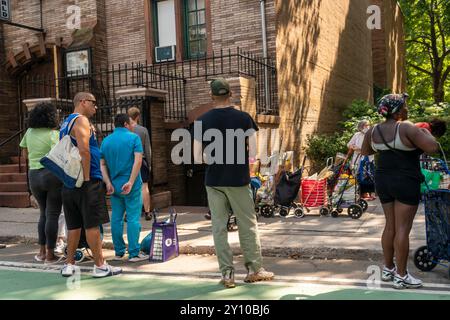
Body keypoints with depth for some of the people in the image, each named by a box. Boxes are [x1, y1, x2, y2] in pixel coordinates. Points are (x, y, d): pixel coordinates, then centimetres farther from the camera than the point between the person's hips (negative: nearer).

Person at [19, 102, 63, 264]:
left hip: (34, 176, 6)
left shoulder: (29, 132, 6)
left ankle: (42, 252, 22)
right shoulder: (53, 134, -11)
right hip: (52, 175, -5)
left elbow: (25, 154, 17)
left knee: (44, 213, 19)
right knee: (52, 215, 3)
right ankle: (50, 255, 8)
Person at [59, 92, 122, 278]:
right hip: (88, 182, -9)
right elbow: (84, 151, -20)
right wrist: (87, 178, -17)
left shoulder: (66, 123, 20)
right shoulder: (81, 120, -10)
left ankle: (69, 265, 18)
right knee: (92, 225, -3)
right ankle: (100, 266, 4)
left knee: (74, 225, 14)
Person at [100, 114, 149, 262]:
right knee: (133, 218, -1)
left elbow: (102, 164, 3)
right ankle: (134, 253, 1)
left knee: (116, 218, 10)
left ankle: (119, 252, 18)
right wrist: (131, 182, -17)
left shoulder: (106, 141, 10)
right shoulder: (134, 138, -4)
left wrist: (108, 183, -3)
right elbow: (138, 160, -15)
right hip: (131, 186, -5)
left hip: (114, 186, 5)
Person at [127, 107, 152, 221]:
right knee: (144, 186, 5)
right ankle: (147, 212, 7)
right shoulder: (143, 130, -3)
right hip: (141, 161, -1)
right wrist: (149, 164, 8)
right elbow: (148, 149, -1)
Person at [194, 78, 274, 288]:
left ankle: (227, 273, 9)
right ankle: (254, 269, 17)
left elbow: (197, 158, -3)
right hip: (239, 179, -1)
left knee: (219, 227, 7)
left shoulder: (202, 121, -1)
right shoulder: (244, 118, -4)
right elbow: (253, 152, -7)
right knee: (248, 225, 10)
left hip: (214, 181, 1)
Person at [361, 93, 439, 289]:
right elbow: (432, 147, -17)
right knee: (403, 228, -2)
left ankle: (388, 269, 23)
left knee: (390, 225, 15)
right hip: (406, 182, -7)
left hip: (383, 181, 7)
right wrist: (426, 132, 0)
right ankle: (401, 276, 3)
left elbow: (364, 152, 19)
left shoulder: (373, 131, 4)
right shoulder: (406, 128, -15)